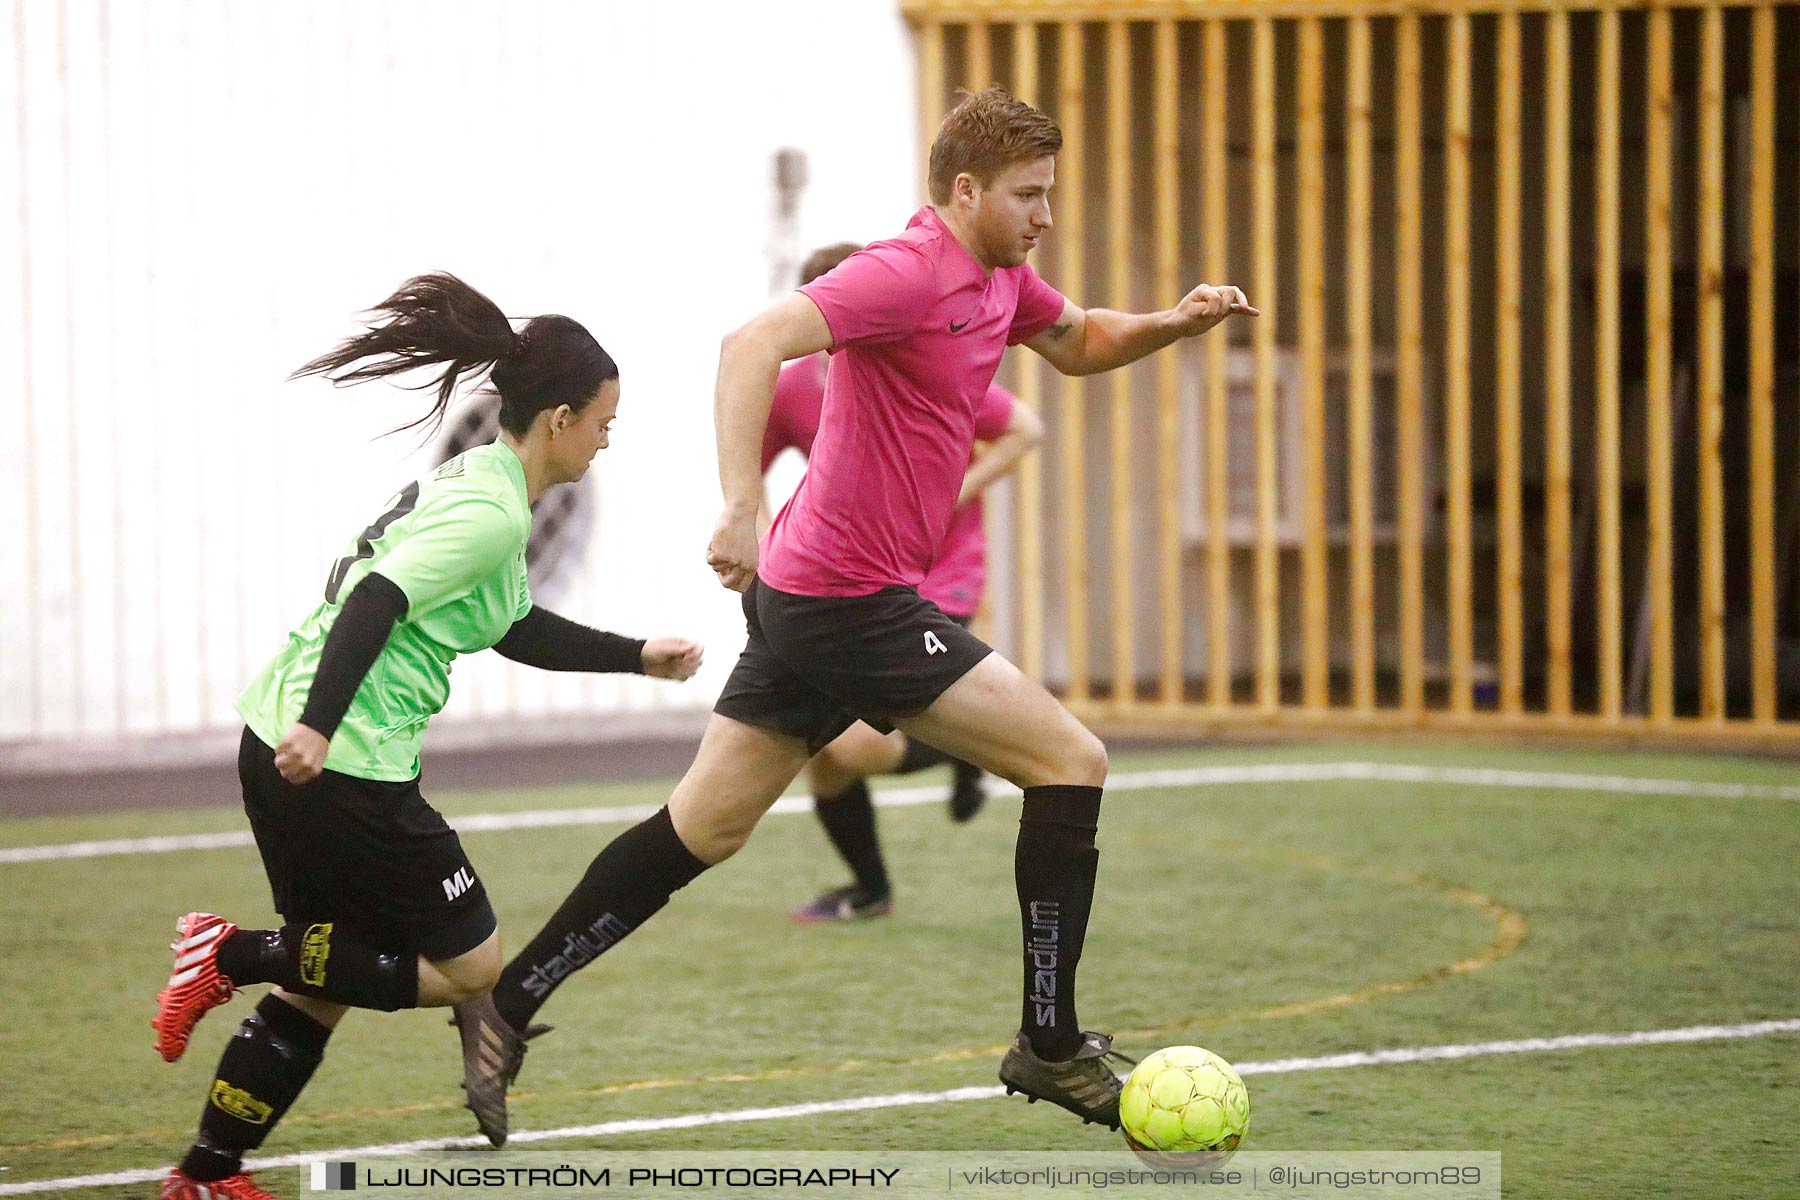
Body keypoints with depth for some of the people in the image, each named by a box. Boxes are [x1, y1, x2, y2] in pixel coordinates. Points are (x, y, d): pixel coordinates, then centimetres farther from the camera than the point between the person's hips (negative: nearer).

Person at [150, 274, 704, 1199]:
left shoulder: (471, 480, 17)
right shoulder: (492, 513, -13)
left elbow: (518, 632, 30)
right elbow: (378, 601, -26)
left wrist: (638, 657, 32)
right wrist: (319, 726, -34)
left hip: (288, 750, 10)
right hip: (342, 766, -10)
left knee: (322, 986, 16)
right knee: (468, 967, 2)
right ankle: (235, 955, -4)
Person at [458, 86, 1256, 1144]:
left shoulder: (1000, 279, 12)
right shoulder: (908, 273, -17)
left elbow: (1079, 344, 31)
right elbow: (755, 345, -28)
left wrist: (1175, 323, 11)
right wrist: (742, 507, -38)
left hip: (804, 594, 10)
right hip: (853, 602, -10)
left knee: (704, 828, 13)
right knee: (1072, 760, -6)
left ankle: (507, 1002, 17)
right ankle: (1051, 1046, -1)